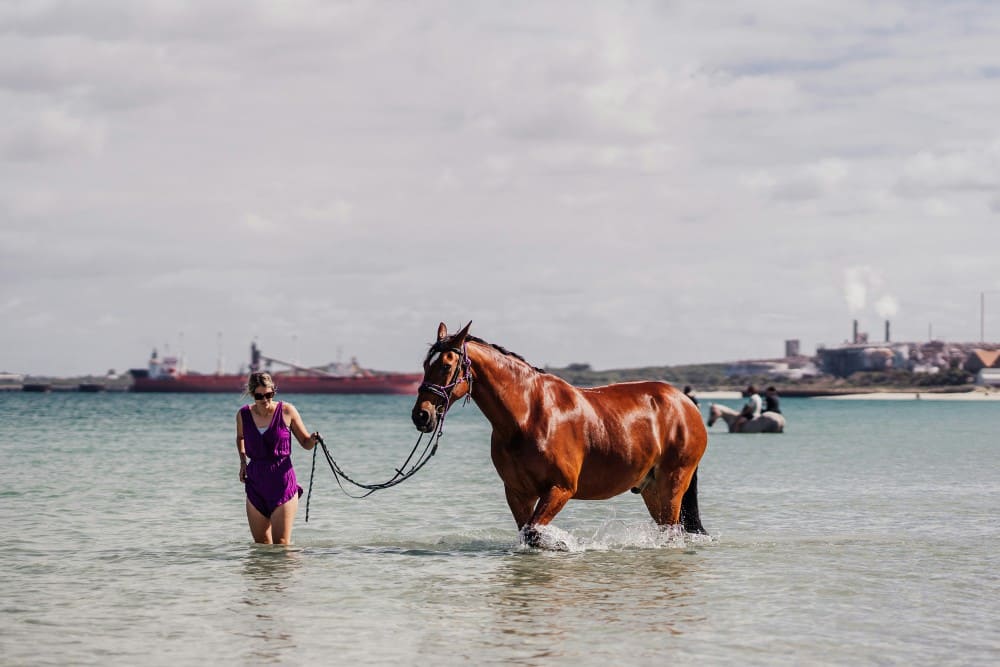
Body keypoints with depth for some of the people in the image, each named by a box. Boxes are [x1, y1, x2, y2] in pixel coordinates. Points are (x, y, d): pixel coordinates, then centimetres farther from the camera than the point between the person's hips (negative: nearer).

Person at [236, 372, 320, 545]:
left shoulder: (287, 411, -5)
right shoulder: (243, 415, 1)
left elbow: (305, 443, 4)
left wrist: (313, 440, -18)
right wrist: (242, 461, 10)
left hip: (282, 481, -3)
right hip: (255, 483, 3)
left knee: (282, 544, -7)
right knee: (261, 544, 9)